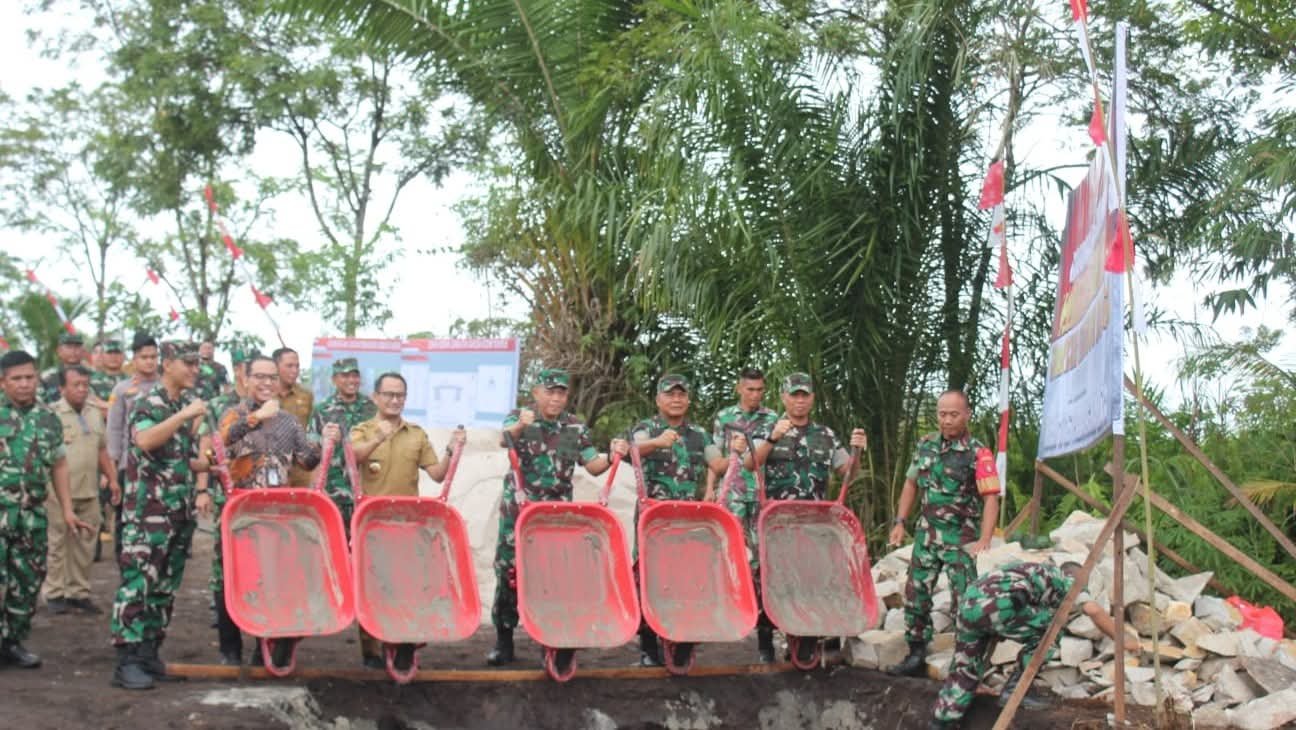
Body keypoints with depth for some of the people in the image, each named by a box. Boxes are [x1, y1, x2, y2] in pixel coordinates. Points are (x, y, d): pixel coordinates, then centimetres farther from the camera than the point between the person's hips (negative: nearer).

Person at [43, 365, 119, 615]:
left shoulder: (95, 414, 14)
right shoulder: (52, 414, -7)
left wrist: (112, 479, 15)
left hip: (89, 492, 6)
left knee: (85, 545, 9)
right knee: (57, 544, 2)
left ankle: (79, 592, 17)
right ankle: (54, 593, 10)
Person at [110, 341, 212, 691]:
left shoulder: (192, 405, 15)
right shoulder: (149, 403, -8)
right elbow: (144, 441, -28)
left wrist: (202, 490, 7)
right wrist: (184, 416, -30)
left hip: (182, 509, 8)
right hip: (148, 509, -7)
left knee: (166, 585, 10)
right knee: (138, 581, -11)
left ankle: (149, 652, 17)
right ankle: (127, 661, -12)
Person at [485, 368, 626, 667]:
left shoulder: (576, 427, 6)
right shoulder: (518, 417, -2)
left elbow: (592, 465, 7)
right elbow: (505, 440, -24)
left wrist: (612, 456, -14)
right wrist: (518, 428, -46)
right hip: (518, 510, -2)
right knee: (509, 574, 1)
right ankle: (504, 641, 11)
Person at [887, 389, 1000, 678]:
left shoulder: (978, 454, -10)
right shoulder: (926, 445, 7)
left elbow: (990, 499, -16)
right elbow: (911, 484, 17)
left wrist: (984, 540, -25)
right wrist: (900, 522, 11)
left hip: (961, 538, -6)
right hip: (927, 533, 6)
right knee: (916, 595, 8)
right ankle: (916, 656, 19)